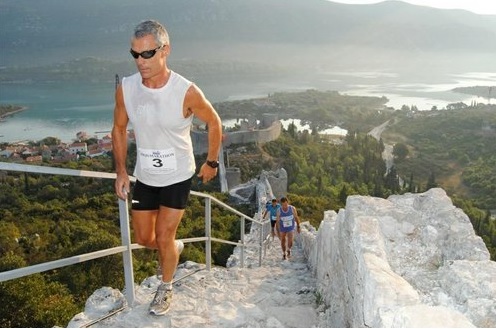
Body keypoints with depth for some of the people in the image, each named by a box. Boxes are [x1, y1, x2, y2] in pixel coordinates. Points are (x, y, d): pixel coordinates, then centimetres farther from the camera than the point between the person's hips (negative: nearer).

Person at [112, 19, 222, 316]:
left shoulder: (186, 92, -23)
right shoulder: (126, 89, -13)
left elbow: (214, 123, -6)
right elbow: (119, 129, 3)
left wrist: (212, 162, 1)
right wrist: (121, 172, 1)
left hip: (178, 177, -4)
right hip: (144, 177, 4)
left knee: (164, 238, 1)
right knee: (144, 238, 14)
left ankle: (166, 288, 30)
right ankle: (171, 251, 49)